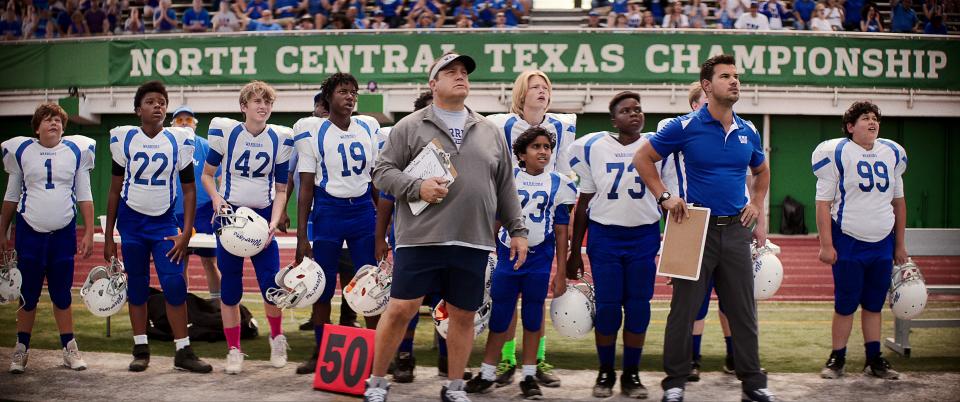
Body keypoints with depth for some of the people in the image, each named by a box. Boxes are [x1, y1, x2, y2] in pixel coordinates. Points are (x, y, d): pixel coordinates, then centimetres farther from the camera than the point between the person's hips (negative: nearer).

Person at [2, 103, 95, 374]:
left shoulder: (77, 150, 3)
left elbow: (84, 197, 5)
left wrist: (88, 233, -1)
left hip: (63, 234, 0)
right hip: (29, 233, 0)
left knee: (62, 294, 6)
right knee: (28, 294, 3)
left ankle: (69, 348, 14)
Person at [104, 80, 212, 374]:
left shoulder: (179, 140, -2)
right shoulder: (124, 139, -1)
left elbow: (189, 190, 2)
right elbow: (115, 190, 4)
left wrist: (186, 233, -7)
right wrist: (108, 236, 3)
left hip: (164, 222, 0)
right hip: (131, 221, 1)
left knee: (174, 283, -11)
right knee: (137, 286, 5)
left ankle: (183, 352, -5)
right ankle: (141, 351, 13)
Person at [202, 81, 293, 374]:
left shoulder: (280, 139, -1)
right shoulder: (225, 132, -5)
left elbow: (280, 190, 4)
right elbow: (207, 174, 5)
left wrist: (274, 223, -10)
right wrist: (216, 199, -14)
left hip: (262, 216, 1)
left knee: (271, 283, -7)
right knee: (230, 286, 1)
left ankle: (277, 337, 21)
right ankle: (234, 350, 15)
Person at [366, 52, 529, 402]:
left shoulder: (489, 132, 15)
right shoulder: (410, 127, 4)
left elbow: (505, 188, 18)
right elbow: (382, 171, 1)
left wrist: (517, 230, 13)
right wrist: (417, 187, -15)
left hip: (472, 242, 4)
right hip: (420, 238, -3)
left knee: (464, 315, 9)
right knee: (400, 310, -4)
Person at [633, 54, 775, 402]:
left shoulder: (748, 132, 7)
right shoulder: (686, 127, -7)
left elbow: (761, 171, 26)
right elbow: (642, 158, 0)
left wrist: (757, 205, 12)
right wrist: (664, 197, -7)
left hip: (736, 229, 4)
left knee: (743, 311, 8)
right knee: (684, 309, 2)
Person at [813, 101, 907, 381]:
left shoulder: (892, 153, 10)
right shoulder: (837, 153, -7)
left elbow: (898, 201, 17)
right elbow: (823, 202, -9)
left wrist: (900, 244, 16)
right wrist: (826, 244, -14)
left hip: (882, 243, 5)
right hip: (848, 242, -5)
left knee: (874, 304, 10)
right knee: (845, 305, 1)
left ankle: (874, 360, 19)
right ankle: (837, 360, 12)